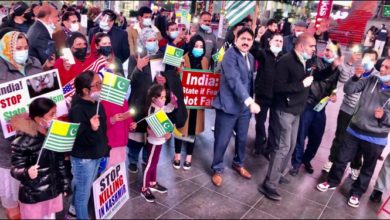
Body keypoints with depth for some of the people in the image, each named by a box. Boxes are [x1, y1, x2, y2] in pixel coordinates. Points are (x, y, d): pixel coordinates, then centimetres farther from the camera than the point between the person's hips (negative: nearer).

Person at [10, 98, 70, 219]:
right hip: (33, 197, -5)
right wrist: (27, 173, -36)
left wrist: (65, 184, 12)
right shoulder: (22, 142, -19)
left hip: (54, 192, 5)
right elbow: (15, 170, -15)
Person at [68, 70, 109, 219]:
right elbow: (80, 139, -28)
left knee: (85, 190, 25)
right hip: (83, 159, -8)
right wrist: (91, 129, -45)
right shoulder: (77, 110, -23)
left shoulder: (97, 105, 2)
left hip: (96, 156, 8)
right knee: (83, 193, 7)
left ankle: (74, 208, 47)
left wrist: (105, 150, 19)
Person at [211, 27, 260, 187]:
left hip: (245, 105, 7)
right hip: (229, 105, -7)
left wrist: (250, 101, 11)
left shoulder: (250, 57, 12)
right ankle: (217, 169, 24)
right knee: (222, 140, 3)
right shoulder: (230, 54, -14)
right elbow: (234, 80, -26)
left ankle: (238, 164, 42)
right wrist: (250, 101, -33)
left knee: (242, 138, 19)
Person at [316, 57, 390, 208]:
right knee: (342, 159, 15)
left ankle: (356, 193, 35)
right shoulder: (371, 80, -3)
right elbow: (348, 89, -5)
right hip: (354, 131, 2)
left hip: (376, 139, -2)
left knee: (367, 169, 16)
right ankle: (332, 181, 36)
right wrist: (356, 77, -20)